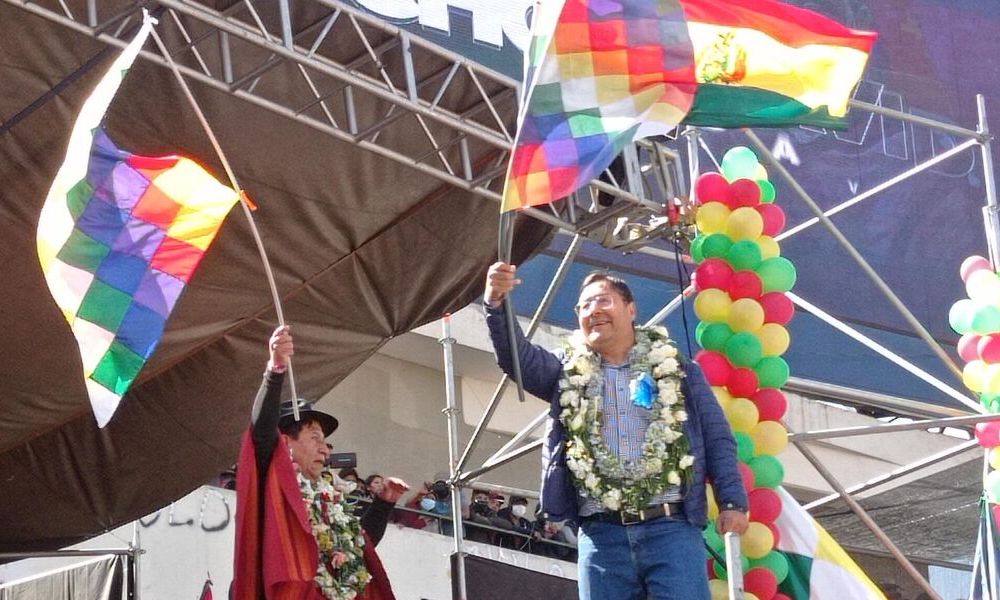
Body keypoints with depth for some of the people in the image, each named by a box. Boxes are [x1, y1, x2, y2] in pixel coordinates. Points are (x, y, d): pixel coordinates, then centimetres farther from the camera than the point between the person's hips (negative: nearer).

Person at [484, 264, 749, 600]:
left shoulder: (678, 371, 14)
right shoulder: (569, 374, 18)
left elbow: (717, 439, 10)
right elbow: (518, 357, 1)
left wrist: (732, 502, -2)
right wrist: (497, 303, -16)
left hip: (670, 527, -2)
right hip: (600, 534, 2)